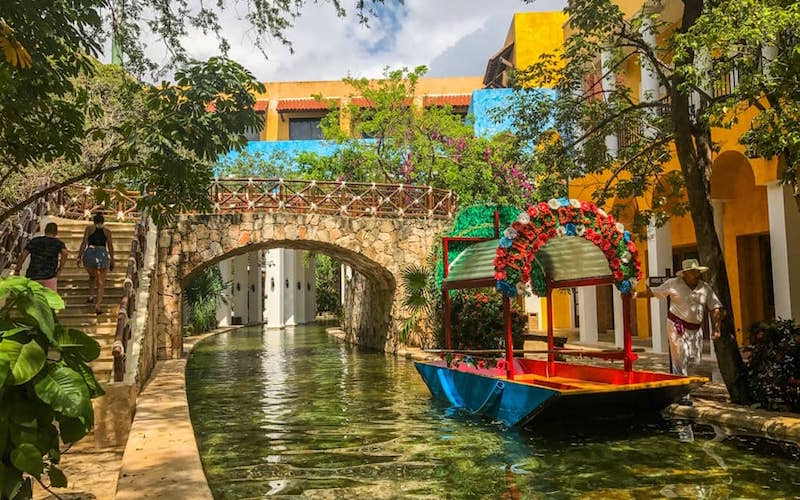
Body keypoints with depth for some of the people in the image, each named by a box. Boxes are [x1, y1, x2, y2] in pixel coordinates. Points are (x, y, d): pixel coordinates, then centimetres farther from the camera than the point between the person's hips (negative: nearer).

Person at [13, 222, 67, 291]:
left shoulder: (34, 241, 13)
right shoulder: (58, 243, 5)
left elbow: (22, 255, 6)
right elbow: (64, 253, -15)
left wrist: (17, 270, 13)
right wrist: (59, 270, -8)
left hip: (32, 277, 2)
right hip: (49, 277, -2)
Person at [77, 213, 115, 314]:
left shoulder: (89, 228, 10)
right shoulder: (107, 231, 11)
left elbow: (84, 243, 1)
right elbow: (110, 247, 8)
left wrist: (79, 257, 1)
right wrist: (112, 262, 13)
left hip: (89, 254, 1)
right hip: (103, 255, -1)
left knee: (92, 276, 30)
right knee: (101, 282, 3)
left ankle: (91, 296, 20)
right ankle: (97, 305, -10)